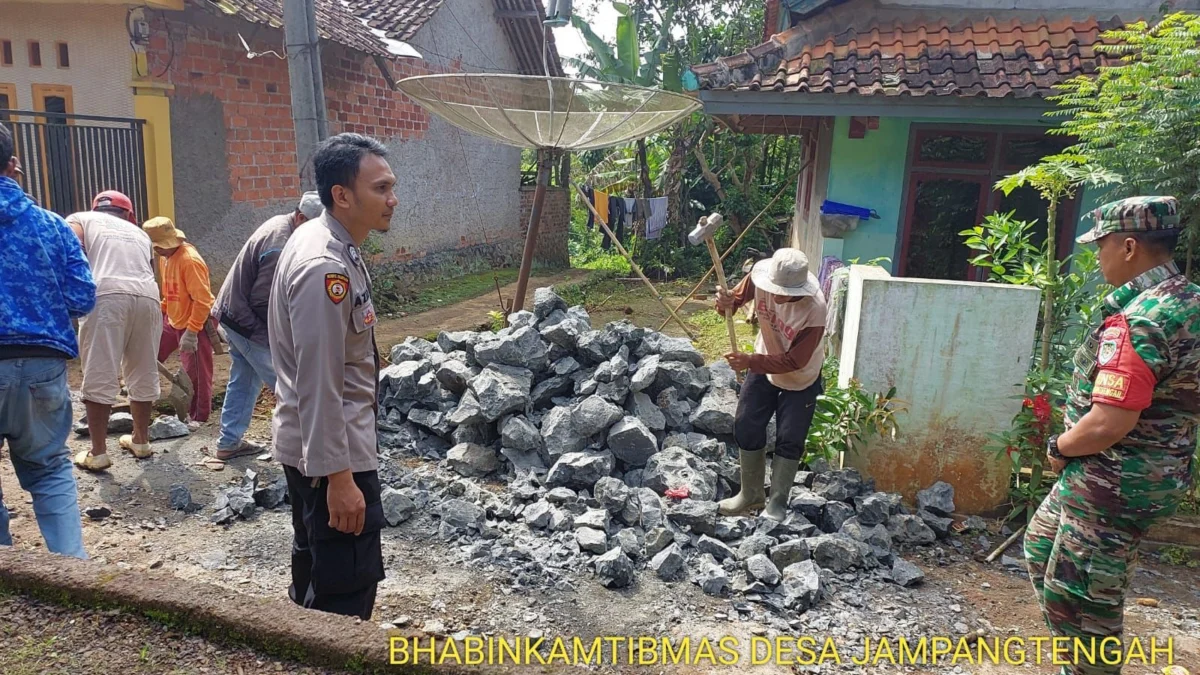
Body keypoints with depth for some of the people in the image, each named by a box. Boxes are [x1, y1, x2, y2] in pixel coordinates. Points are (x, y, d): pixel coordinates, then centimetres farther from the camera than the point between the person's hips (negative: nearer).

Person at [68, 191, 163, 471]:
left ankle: (98, 452, 6)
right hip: (147, 297, 4)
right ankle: (141, 440, 30)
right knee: (143, 375, 17)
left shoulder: (81, 219, 22)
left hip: (106, 295, -4)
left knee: (99, 377, 2)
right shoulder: (139, 233, 33)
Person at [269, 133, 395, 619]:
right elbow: (319, 385, -27)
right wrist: (339, 476, -23)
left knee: (314, 569, 24)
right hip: (331, 450, -10)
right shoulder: (326, 268, -25)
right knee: (350, 585, 1)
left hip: (307, 445, 10)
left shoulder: (319, 241, 7)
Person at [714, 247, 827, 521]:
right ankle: (751, 494, 28)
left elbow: (794, 361, -29)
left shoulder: (814, 310, -37)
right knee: (746, 428, 9)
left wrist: (750, 362, -36)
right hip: (764, 366, 5)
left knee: (789, 441, 4)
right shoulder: (761, 273, -27)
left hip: (800, 379, -4)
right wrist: (726, 303, -30)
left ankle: (777, 503, 23)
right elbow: (739, 296, -6)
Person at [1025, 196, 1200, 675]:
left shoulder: (1137, 320, -25)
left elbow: (1108, 424, -31)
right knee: (1041, 545, 25)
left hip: (1115, 484, -10)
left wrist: (1060, 447, -11)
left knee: (1079, 600, 4)